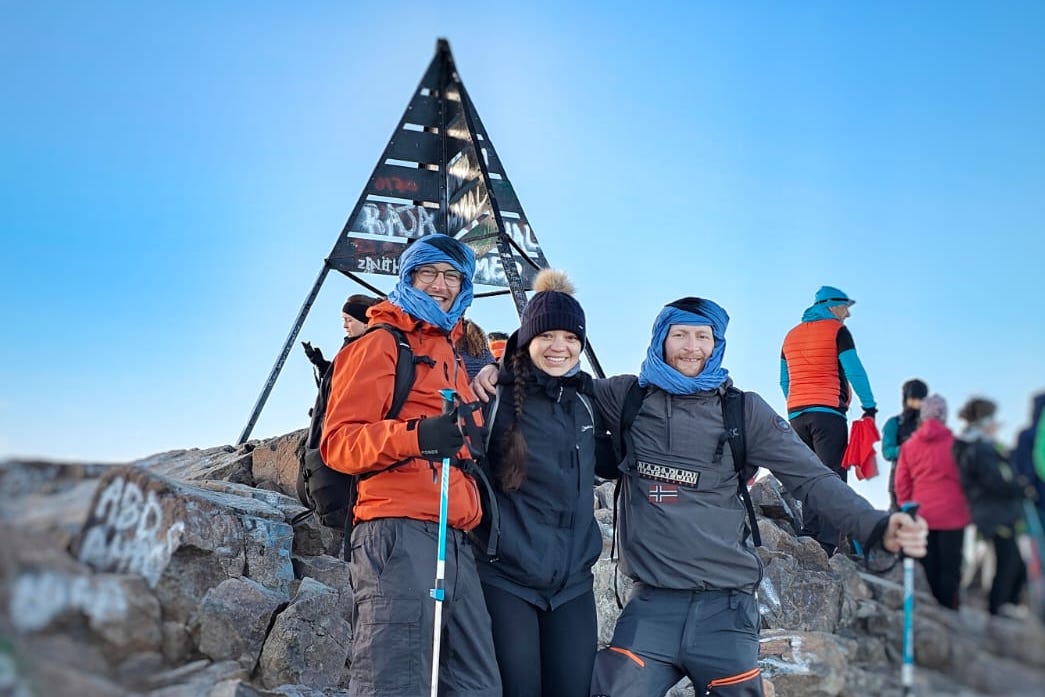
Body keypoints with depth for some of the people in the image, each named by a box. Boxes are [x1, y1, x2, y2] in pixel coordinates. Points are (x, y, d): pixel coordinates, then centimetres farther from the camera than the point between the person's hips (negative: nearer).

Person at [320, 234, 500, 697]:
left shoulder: (456, 358, 28)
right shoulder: (379, 346, 4)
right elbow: (338, 442, -8)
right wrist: (415, 435, -24)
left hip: (457, 542, 8)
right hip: (399, 536, -8)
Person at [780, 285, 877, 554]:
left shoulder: (791, 336, 18)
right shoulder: (837, 331, 0)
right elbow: (855, 371, -6)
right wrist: (870, 406, 0)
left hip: (796, 414, 6)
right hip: (828, 413, -6)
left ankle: (808, 539, 7)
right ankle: (827, 545, -15)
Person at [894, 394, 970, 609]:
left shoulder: (909, 445, 2)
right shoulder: (955, 443, -9)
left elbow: (901, 483, 6)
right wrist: (967, 507, 14)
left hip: (921, 516, 3)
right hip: (951, 514, -3)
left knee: (928, 569, 10)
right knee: (950, 567, 4)